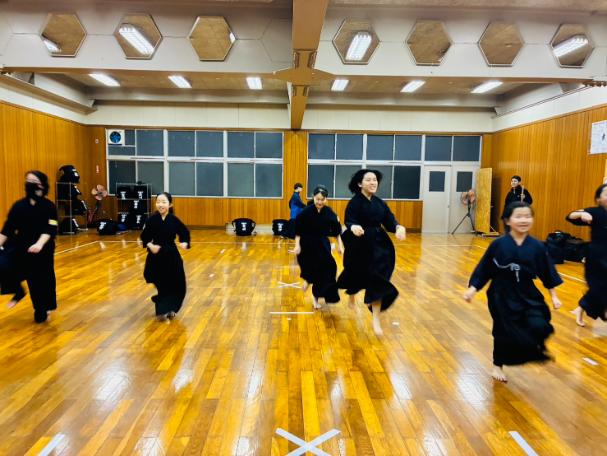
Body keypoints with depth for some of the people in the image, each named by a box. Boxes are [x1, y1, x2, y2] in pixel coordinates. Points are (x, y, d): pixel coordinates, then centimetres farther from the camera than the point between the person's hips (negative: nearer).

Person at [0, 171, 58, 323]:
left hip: (41, 251, -2)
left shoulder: (49, 206, -9)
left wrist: (39, 244, -34)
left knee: (40, 281, 5)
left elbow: (50, 230, -18)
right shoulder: (18, 206, 0)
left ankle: (41, 312, 29)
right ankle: (18, 292, 10)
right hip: (19, 247, 3)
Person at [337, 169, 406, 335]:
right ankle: (351, 294, 51)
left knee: (377, 281, -1)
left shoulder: (380, 203, 6)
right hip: (360, 245, -4)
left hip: (378, 245, 4)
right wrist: (353, 227, -47)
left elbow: (389, 221, -1)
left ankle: (376, 319, 7)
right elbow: (349, 221, -23)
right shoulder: (354, 202, -11)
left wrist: (399, 228, -22)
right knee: (357, 276, 13)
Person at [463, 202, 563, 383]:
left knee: (539, 328, -16)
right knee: (504, 332, 7)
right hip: (502, 296, -2)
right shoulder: (498, 244, -12)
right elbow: (484, 268, -6)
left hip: (528, 296, 2)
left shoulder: (537, 247, -5)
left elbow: (548, 272, 6)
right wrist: (472, 288, -9)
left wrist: (554, 296, 9)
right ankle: (498, 366, 33)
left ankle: (536, 349, 21)